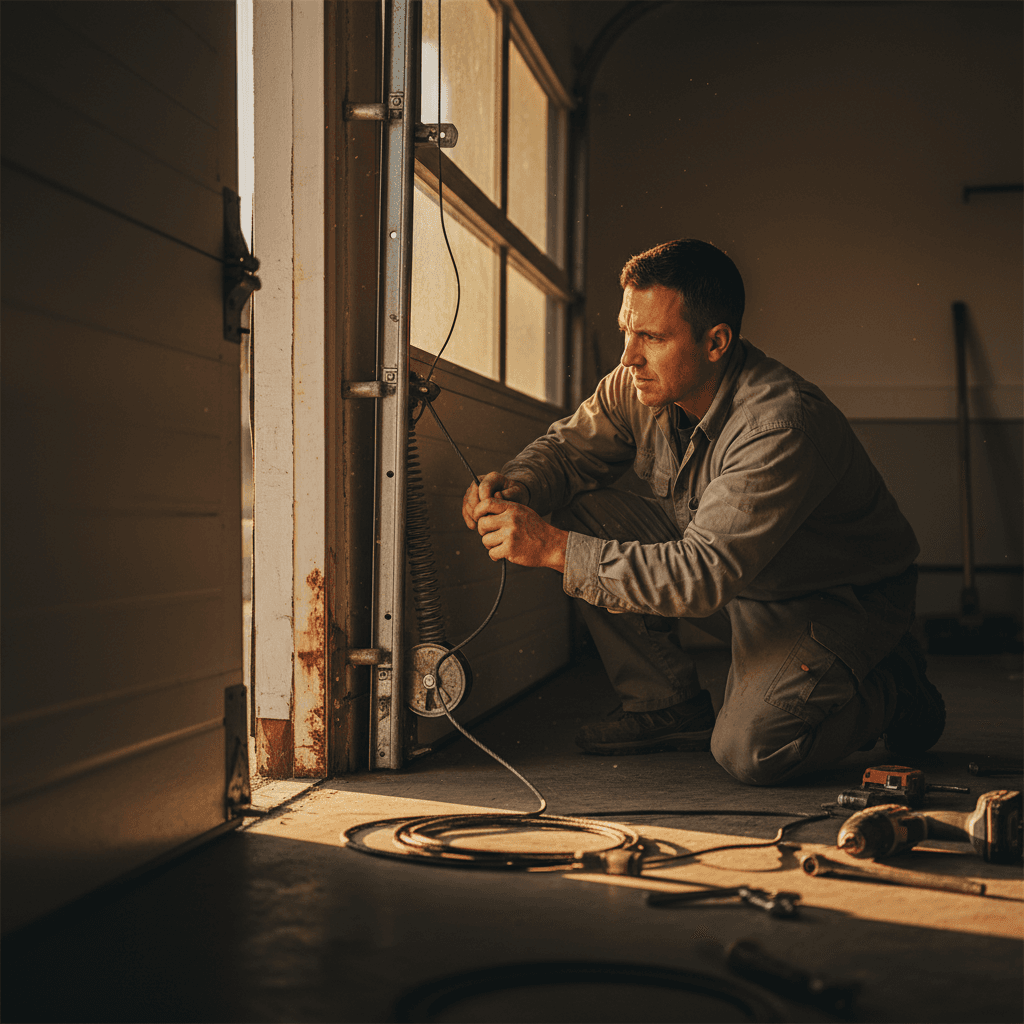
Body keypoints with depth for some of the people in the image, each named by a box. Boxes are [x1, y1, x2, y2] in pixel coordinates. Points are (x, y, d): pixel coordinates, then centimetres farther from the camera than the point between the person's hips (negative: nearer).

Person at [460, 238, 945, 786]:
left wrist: (554, 548, -42)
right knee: (584, 513, -11)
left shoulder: (781, 428, -35)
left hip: (838, 601, -7)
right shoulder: (640, 385, -12)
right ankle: (668, 706, 3)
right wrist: (514, 486, -23)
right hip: (724, 561, 7)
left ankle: (895, 693, 5)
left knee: (749, 751, -27)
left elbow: (702, 575, -40)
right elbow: (570, 446, 2)